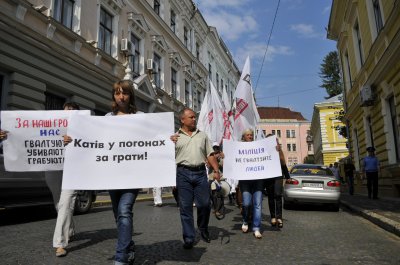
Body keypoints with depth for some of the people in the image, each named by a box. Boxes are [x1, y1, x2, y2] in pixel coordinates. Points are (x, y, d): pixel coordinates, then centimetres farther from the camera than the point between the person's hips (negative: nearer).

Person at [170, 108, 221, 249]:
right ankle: (188, 238, 13)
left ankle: (203, 229, 31)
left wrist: (216, 170, 5)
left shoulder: (202, 135, 17)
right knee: (185, 207, 2)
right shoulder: (175, 137, 9)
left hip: (200, 172, 2)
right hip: (183, 173, -2)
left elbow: (210, 155, 15)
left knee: (204, 204, 5)